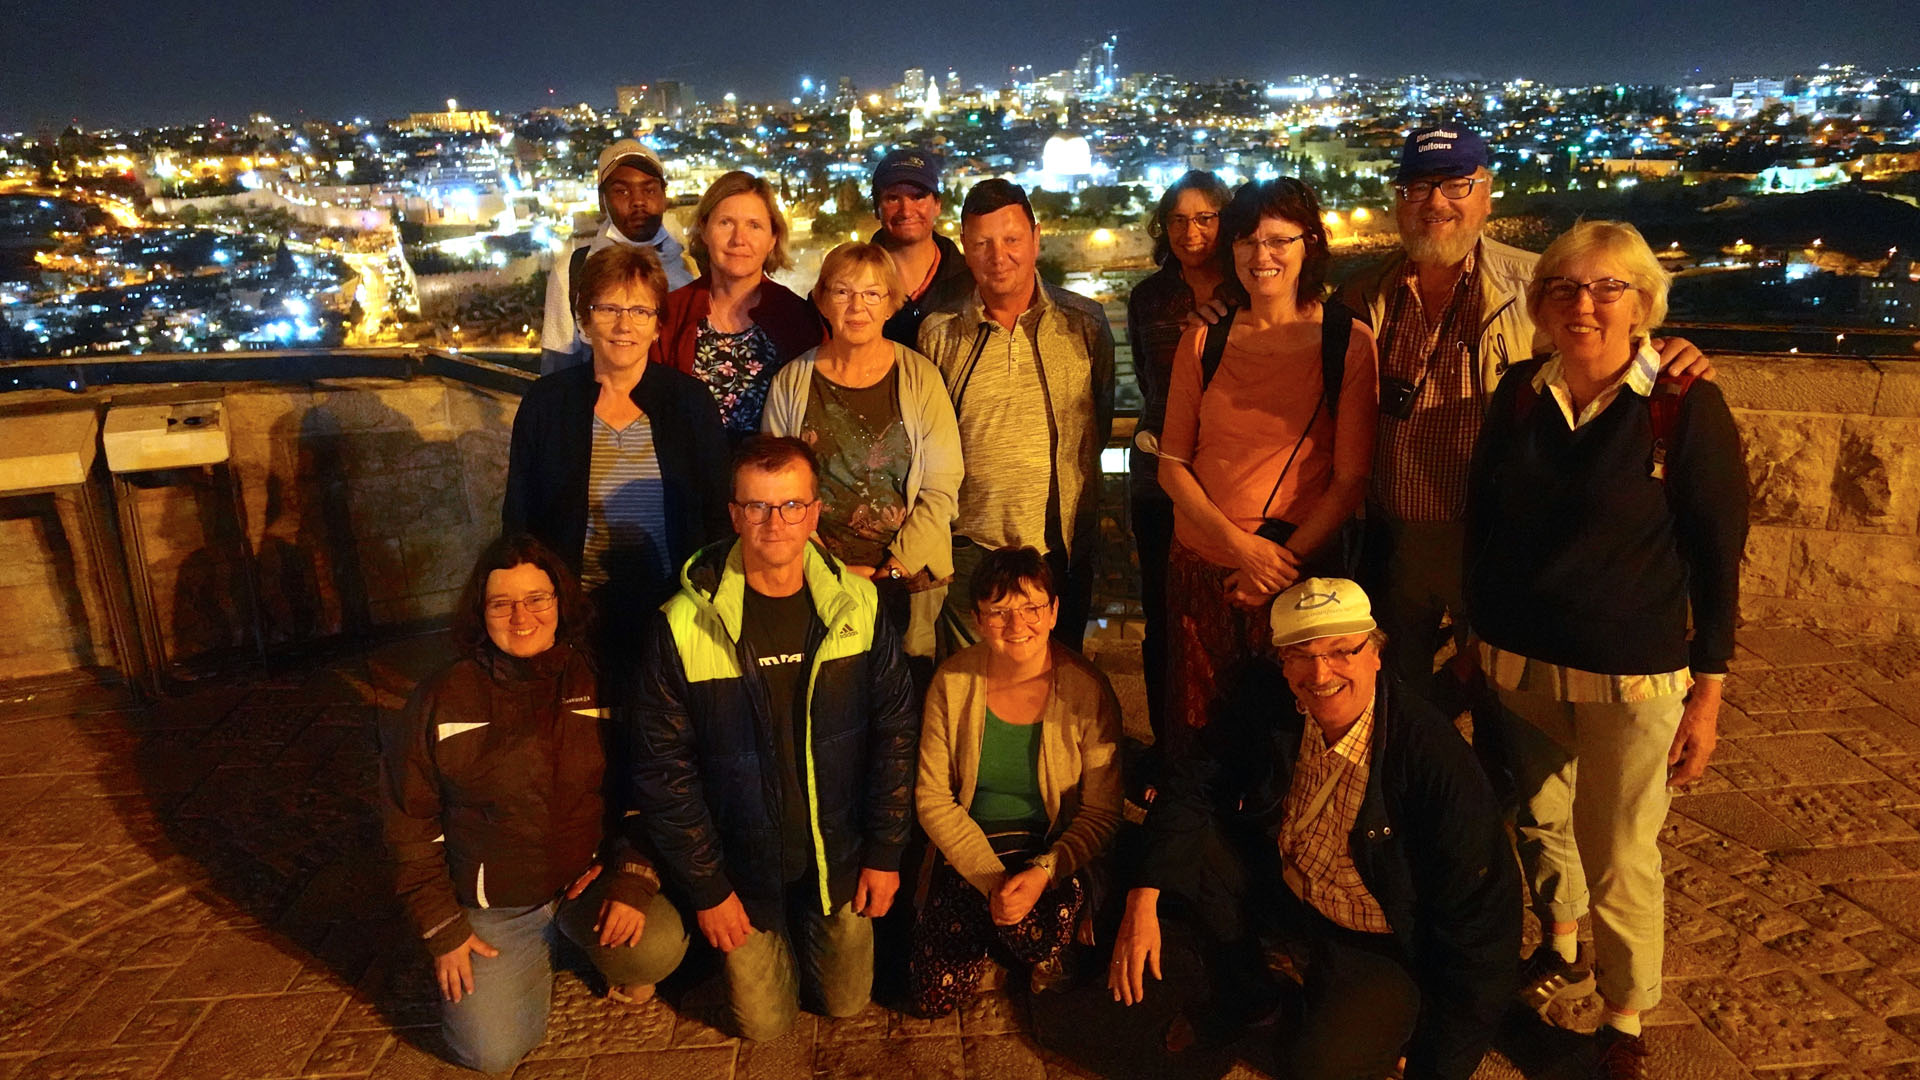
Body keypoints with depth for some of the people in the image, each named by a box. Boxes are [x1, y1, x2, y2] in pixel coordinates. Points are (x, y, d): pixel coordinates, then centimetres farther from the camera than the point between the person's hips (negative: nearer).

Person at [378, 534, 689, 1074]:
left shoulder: (595, 685, -6)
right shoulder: (442, 700, -8)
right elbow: (410, 822, -1)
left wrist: (635, 880, -14)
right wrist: (442, 930, -2)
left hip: (589, 880, 0)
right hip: (492, 907, 0)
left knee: (658, 948, -27)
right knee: (493, 1053, -9)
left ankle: (619, 965, 11)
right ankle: (538, 953, 21)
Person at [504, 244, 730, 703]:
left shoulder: (689, 401, 0)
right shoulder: (546, 403, 0)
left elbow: (719, 516, 3)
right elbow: (519, 522, 4)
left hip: (671, 614, 0)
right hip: (579, 622, 0)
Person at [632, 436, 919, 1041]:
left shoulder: (857, 606, -12)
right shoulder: (683, 627, -19)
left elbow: (895, 732, -4)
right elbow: (663, 769, -13)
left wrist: (885, 853, -3)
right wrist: (706, 890, -10)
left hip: (839, 858, 2)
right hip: (744, 871, -1)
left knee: (847, 1005, 18)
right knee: (766, 1027, 13)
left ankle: (813, 933, 48)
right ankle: (767, 944, 42)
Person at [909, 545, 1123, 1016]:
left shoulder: (1086, 689, -14)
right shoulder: (953, 682, -10)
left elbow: (1102, 813, -10)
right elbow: (932, 798, -6)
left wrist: (1044, 872, -26)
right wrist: (992, 878, -18)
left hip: (1054, 853, -2)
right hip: (967, 849, 2)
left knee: (1033, 931, -33)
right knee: (933, 998, -6)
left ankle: (1043, 954, 6)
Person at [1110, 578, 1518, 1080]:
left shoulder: (1435, 756, -29)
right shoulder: (1265, 700, -15)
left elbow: (1484, 914, -23)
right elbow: (1193, 781, -7)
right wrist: (1143, 901, -22)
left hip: (1383, 944, -5)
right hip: (1283, 885, 5)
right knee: (1183, 842, -14)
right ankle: (1243, 1003, 10)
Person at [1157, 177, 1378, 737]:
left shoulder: (1349, 342, -4)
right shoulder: (1202, 341, 3)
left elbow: (1351, 479, -5)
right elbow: (1172, 464, 2)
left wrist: (1286, 560, -14)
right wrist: (1243, 546, -11)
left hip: (1304, 569, -2)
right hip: (1201, 566, 2)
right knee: (1196, 725, 12)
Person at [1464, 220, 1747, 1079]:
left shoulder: (1687, 407, -10)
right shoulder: (1520, 396, 1)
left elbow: (1718, 556, -6)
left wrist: (1708, 690, -6)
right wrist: (1477, 637, 10)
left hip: (1631, 679, -3)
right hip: (1517, 665, 4)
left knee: (1619, 859, 5)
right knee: (1539, 821, 17)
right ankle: (1562, 952, 44)